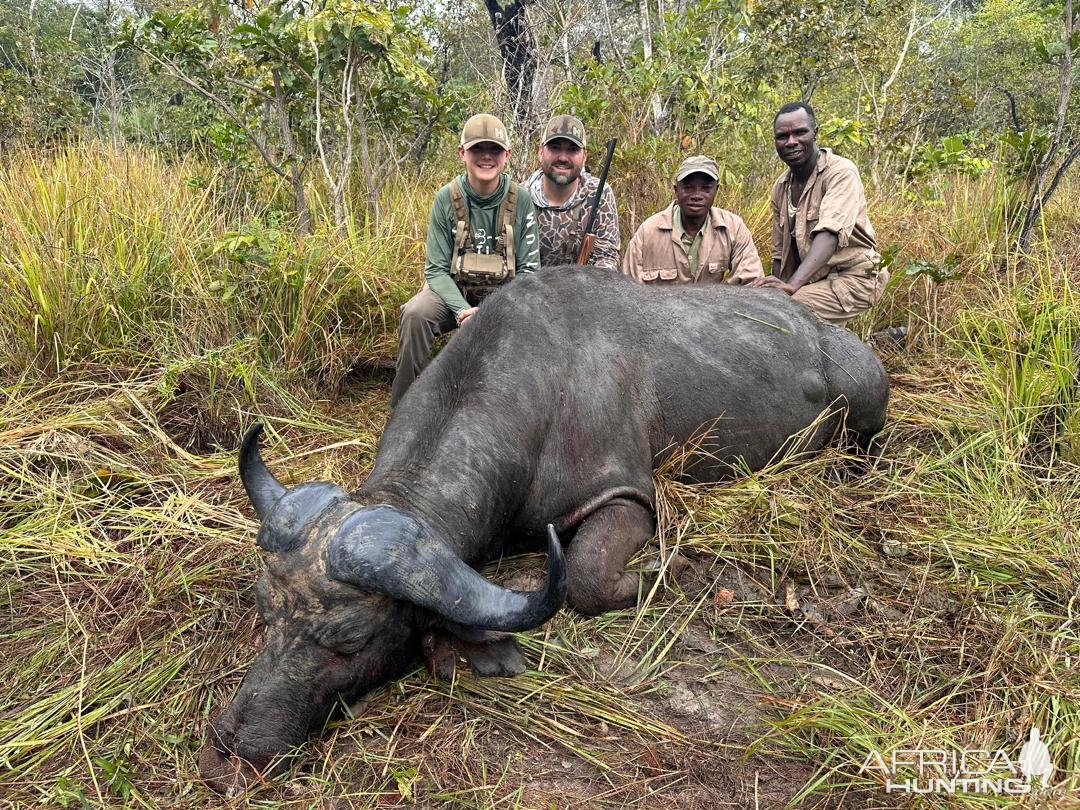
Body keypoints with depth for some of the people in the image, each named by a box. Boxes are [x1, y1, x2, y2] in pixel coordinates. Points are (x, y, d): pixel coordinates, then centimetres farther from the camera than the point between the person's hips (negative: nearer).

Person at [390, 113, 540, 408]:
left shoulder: (520, 200, -7)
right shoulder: (447, 198, -7)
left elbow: (529, 269, -4)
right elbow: (436, 269, -7)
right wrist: (463, 310, -25)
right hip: (453, 291, 0)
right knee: (415, 313, -31)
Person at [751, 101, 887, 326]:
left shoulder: (841, 172, -16)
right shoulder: (780, 187, 6)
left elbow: (829, 234, -32)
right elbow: (780, 252, 12)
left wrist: (793, 285, -45)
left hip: (851, 277, -7)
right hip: (813, 282, 7)